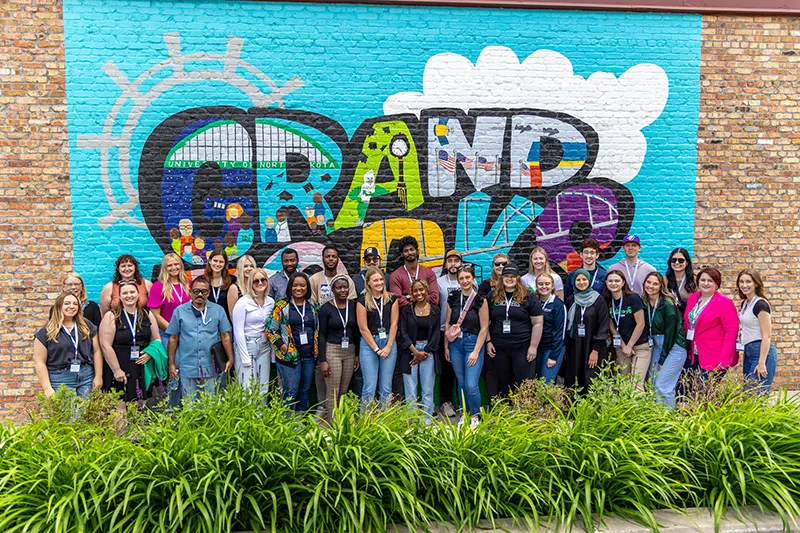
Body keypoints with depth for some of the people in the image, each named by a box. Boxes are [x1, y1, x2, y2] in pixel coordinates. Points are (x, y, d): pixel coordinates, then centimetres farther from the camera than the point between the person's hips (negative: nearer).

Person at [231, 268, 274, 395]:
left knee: (263, 389, 7)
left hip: (264, 347, 5)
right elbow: (238, 331, -10)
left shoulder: (271, 302, 7)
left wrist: (272, 353, 8)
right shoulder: (243, 302, -9)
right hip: (245, 346, -5)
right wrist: (246, 358, -13)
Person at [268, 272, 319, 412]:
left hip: (310, 355, 4)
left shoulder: (313, 304, 9)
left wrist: (317, 349, 7)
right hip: (289, 355, -4)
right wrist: (281, 345, -11)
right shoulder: (282, 305, -3)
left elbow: (318, 328, 16)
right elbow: (271, 329, -3)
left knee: (305, 390, 14)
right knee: (290, 392, -4)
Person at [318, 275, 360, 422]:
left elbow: (357, 332, 11)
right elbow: (322, 335, -4)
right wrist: (322, 360, -8)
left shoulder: (354, 306, 4)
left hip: (350, 351, 3)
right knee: (332, 392, -3)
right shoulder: (326, 308, -5)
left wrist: (357, 354, 7)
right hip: (332, 350, -3)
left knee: (344, 391, 9)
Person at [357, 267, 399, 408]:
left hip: (389, 343, 2)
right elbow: (363, 328, -4)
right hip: (369, 343, -2)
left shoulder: (392, 299, 6)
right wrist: (376, 349, -8)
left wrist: (388, 346, -6)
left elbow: (394, 324, 3)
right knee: (370, 386, -3)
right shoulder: (363, 301, -2)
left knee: (386, 387, 6)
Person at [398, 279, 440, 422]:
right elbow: (403, 333, -1)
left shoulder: (435, 310, 5)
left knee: (428, 390, 2)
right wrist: (415, 351, -10)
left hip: (428, 352, 0)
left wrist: (425, 353, -5)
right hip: (410, 351, 0)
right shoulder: (407, 310, 3)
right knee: (410, 390, 1)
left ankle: (427, 419, 11)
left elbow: (436, 334, 3)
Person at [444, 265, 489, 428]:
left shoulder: (480, 300, -7)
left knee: (471, 385, -9)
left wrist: (476, 351, -10)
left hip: (474, 343, -4)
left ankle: (475, 415, 15)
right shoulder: (453, 299, 5)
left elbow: (484, 328, -7)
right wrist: (446, 347, 8)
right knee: (461, 382, 11)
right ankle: (464, 414, 28)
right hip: (455, 343, 4)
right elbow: (447, 324, 10)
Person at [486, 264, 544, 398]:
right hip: (499, 348, 3)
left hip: (522, 348, -3)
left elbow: (538, 323, -4)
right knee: (504, 383, 13)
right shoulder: (493, 296, 6)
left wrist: (533, 346, -8)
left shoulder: (528, 297, -2)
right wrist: (488, 342, 2)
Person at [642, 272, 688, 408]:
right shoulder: (646, 303, 3)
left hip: (674, 347, -7)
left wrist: (662, 359, -12)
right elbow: (649, 328, 8)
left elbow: (670, 332, -16)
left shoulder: (667, 304, -17)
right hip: (657, 345, 7)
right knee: (653, 384, 6)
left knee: (662, 385, -11)